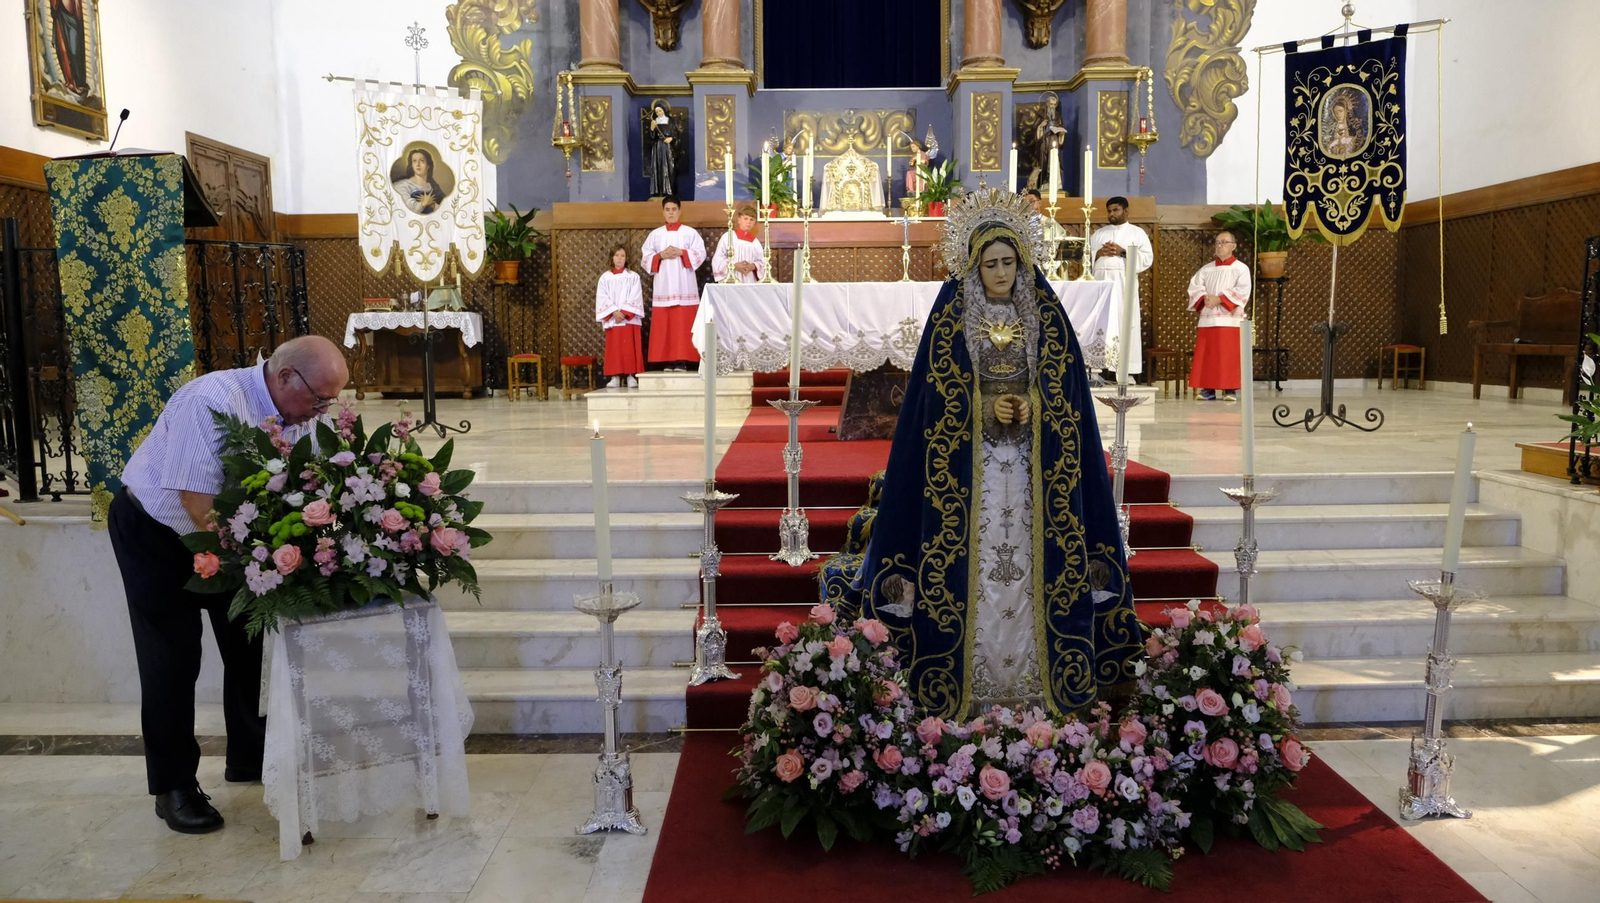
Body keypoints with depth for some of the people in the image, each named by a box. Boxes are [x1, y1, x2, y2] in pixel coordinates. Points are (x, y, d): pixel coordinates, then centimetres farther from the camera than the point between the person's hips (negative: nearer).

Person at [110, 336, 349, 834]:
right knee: (173, 659, -4)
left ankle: (250, 758, 27)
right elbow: (197, 503, -35)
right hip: (154, 533, -7)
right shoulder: (212, 400, -33)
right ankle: (173, 787, 9)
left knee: (250, 644, 10)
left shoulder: (301, 414, -13)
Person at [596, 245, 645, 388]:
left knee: (630, 349, -3)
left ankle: (631, 376, -1)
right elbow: (602, 298, 1)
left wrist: (625, 313, -13)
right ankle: (615, 377, 2)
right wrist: (614, 312, -12)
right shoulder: (605, 277, 8)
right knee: (614, 349, 0)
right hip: (612, 320, 1)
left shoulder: (633, 276, 6)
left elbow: (635, 297, -3)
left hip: (630, 319, -1)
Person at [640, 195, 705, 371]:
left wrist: (681, 252, -13)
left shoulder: (690, 233, 7)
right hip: (663, 286, 2)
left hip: (684, 286, -2)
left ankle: (682, 360, -4)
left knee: (683, 324, -6)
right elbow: (646, 256, 8)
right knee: (663, 325, -2)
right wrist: (661, 256, -9)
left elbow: (700, 253, -2)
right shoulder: (655, 234, 12)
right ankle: (668, 361, 1)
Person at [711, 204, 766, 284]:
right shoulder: (727, 237, 1)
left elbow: (762, 262, 10)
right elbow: (718, 259, -2)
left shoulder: (755, 242, 10)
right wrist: (734, 266, -15)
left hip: (750, 282, 3)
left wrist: (753, 266, -11)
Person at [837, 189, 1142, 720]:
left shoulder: (1046, 316, 7)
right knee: (972, 562, -3)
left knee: (1033, 555, 0)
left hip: (1033, 464, 2)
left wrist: (1032, 407, -12)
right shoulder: (950, 318, 2)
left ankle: (1036, 680, 9)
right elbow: (937, 396, -1)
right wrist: (986, 408, -14)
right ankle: (972, 685, 5)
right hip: (969, 464, -2)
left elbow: (1065, 388, 6)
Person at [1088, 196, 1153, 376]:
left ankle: (1126, 370, -9)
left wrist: (1123, 252, -11)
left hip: (1124, 283, -3)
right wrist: (1098, 253, -6)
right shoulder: (1098, 233, 20)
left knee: (1125, 324, -8)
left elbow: (1147, 258, 0)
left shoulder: (1137, 233, 10)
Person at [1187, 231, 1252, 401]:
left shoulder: (1241, 268, 4)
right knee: (1206, 356, 0)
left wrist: (1219, 299, -16)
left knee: (1229, 357, -5)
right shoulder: (1206, 269, 16)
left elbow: (1242, 291, -9)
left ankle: (1230, 389, -2)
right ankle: (1208, 389, 4)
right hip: (1207, 319, 4)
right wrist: (1204, 298, -14)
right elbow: (1194, 287, 6)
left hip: (1230, 319, -4)